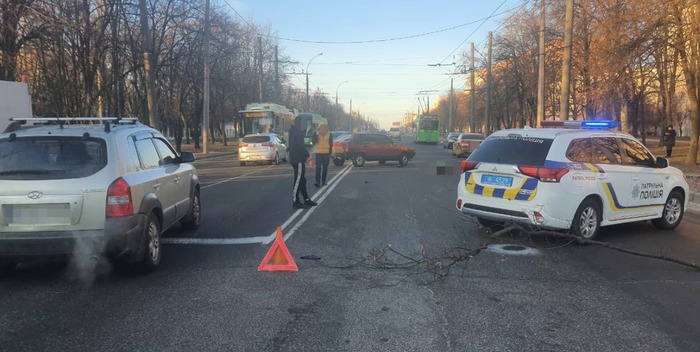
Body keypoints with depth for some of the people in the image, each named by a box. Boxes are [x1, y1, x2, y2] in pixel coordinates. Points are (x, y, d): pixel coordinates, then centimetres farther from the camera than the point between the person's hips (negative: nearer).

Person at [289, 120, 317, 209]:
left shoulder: (294, 132, 16)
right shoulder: (298, 133, -16)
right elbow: (301, 147, -22)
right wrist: (307, 154, -10)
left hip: (295, 159, 11)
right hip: (298, 160, -11)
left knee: (302, 180, 15)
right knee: (298, 181, -6)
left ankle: (306, 199, 22)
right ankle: (295, 202, -3)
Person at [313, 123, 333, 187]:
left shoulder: (329, 134, -2)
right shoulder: (317, 134, 0)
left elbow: (331, 144, 2)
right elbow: (314, 141, -11)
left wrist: (330, 153, -2)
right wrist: (316, 134, -21)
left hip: (326, 153, 0)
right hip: (318, 153, 0)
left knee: (325, 168, 8)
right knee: (318, 167, -7)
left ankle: (323, 181, 17)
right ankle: (318, 182, -10)